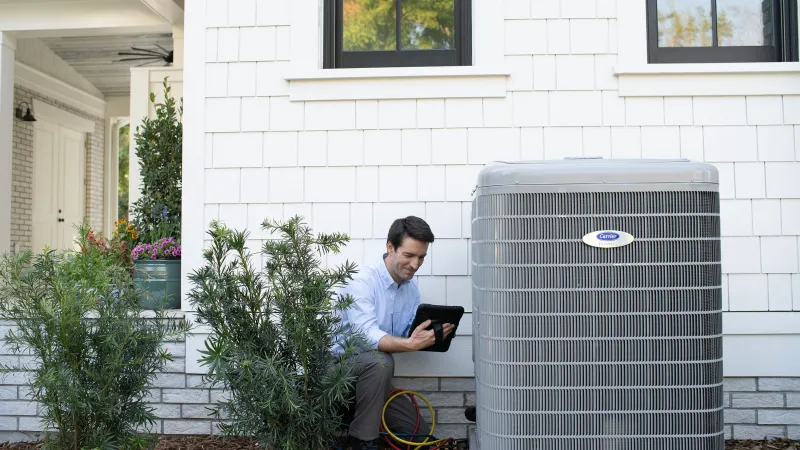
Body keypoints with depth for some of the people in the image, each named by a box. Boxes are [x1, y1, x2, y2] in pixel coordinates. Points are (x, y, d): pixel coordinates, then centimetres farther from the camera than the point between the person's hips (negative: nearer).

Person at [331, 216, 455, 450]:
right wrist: (410, 344, -49)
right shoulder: (363, 282, -22)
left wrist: (430, 336, -21)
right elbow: (367, 335, -34)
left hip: (373, 376, 7)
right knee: (379, 361, -39)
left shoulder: (412, 286, 2)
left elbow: (409, 334, 0)